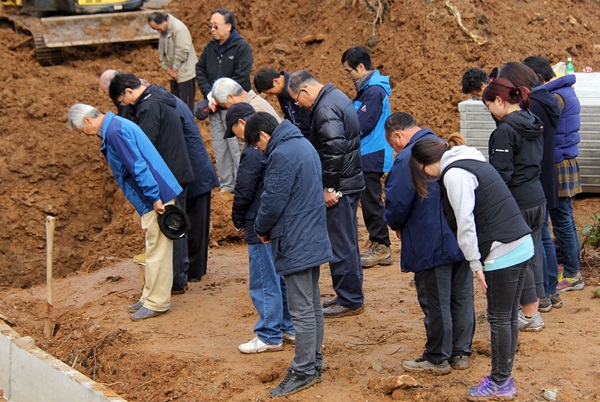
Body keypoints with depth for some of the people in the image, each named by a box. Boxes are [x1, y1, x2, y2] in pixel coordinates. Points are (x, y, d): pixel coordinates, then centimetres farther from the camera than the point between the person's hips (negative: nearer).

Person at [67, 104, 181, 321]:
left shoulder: (115, 131, -18)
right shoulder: (116, 126, 15)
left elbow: (138, 166, -23)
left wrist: (155, 198, -21)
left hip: (157, 197, -11)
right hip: (153, 197, 11)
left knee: (157, 251, -2)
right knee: (154, 250, 17)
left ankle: (156, 303, 6)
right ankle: (150, 297, 27)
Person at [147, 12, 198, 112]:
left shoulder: (179, 28, -20)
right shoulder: (163, 31, 8)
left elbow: (183, 51, -22)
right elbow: (161, 52, 14)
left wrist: (175, 69, -15)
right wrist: (167, 69, 3)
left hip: (185, 72, -9)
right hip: (173, 73, 9)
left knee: (186, 103, -7)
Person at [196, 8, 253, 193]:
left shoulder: (242, 47, -9)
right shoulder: (210, 48, 11)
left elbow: (240, 77, -16)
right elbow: (200, 71, 11)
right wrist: (209, 94, -6)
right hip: (214, 107, 7)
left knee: (236, 146, -7)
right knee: (219, 146, 10)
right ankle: (226, 185, 19)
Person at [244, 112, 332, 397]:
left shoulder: (281, 154, -19)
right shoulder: (304, 145, 13)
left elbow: (273, 201, -19)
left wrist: (261, 229, 1)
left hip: (296, 244, -10)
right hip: (313, 239, 10)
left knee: (302, 310, -4)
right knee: (312, 304, 16)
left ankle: (304, 371, 2)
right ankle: (313, 360, 26)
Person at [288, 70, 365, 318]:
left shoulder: (325, 109, -19)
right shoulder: (336, 97, 15)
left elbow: (334, 150, -27)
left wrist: (330, 187, -20)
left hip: (339, 187, -11)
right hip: (350, 182, 11)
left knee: (340, 245, -3)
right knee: (347, 242, 18)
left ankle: (349, 301, 4)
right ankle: (352, 295, 27)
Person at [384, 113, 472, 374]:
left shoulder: (406, 159, -16)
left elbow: (397, 203, -18)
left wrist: (396, 225, 5)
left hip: (432, 244, -8)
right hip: (463, 240, 8)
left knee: (436, 304, 3)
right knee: (462, 299, 13)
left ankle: (437, 359, 13)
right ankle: (461, 353, 23)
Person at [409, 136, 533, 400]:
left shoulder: (454, 174, -11)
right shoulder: (470, 163, 18)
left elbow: (465, 222, -17)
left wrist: (475, 263, -13)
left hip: (502, 254, -9)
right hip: (522, 246, 9)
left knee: (499, 319, 1)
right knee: (509, 317, 15)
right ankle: (504, 379, 23)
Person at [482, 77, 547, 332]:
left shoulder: (506, 131, -19)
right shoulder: (532, 123, 7)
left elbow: (501, 174, -19)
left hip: (516, 203, -9)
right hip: (537, 197, 9)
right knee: (532, 254, 16)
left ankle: (530, 317, 11)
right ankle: (533, 311, 25)